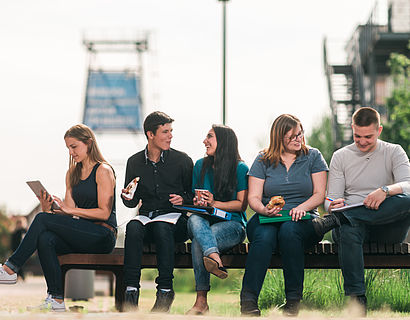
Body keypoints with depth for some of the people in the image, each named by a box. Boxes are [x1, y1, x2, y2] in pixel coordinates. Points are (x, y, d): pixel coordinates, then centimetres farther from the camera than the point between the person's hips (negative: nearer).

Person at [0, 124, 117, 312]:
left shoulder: (103, 171, -4)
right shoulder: (72, 173, 19)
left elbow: (104, 212, -11)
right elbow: (69, 213, 12)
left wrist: (70, 209, -16)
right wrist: (50, 210, -9)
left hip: (103, 236, -7)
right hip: (81, 236, 7)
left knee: (43, 219, -21)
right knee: (45, 239, -26)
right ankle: (56, 299, -28)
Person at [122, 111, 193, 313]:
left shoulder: (182, 160, 4)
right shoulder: (135, 162, 11)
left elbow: (194, 193, 9)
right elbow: (133, 202, 16)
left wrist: (184, 199, -13)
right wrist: (128, 198, -7)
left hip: (175, 216, -2)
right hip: (147, 214, 2)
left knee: (162, 227, -37)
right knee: (133, 227, -33)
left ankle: (165, 289, -32)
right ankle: (131, 289, -34)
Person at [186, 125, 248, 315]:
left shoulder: (240, 168, 1)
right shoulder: (200, 165, 15)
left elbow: (242, 204, -2)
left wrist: (215, 203, -15)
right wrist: (197, 203, -7)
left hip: (232, 223, -3)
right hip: (204, 221, 3)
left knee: (198, 241, -36)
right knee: (195, 220, -38)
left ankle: (201, 300, -45)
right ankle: (215, 259, -64)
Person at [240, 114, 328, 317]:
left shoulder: (313, 157, 10)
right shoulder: (263, 161, 10)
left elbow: (319, 194, 3)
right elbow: (253, 198, 3)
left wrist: (302, 207, -17)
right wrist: (264, 209, -20)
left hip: (302, 220, 0)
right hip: (266, 219, 0)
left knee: (289, 231, -36)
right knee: (264, 237, -35)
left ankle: (293, 300, -31)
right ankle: (248, 300, -39)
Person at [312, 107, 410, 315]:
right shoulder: (341, 156, 15)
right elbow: (332, 198, 8)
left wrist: (385, 190, -29)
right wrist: (333, 205, -19)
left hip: (387, 229, 0)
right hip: (353, 221, 0)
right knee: (348, 232, -39)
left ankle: (334, 221, -37)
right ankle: (357, 298, -45)